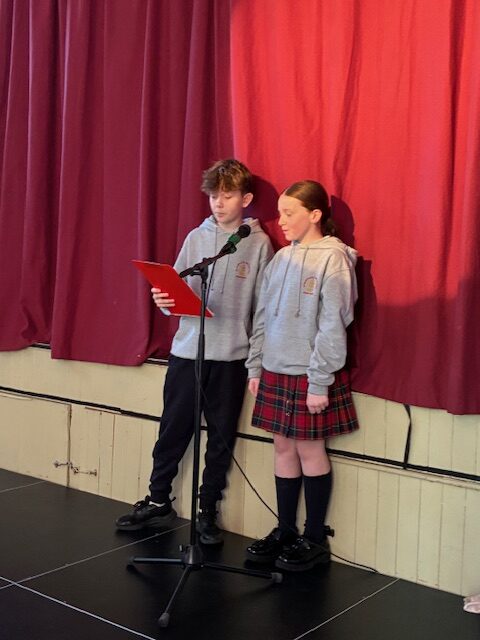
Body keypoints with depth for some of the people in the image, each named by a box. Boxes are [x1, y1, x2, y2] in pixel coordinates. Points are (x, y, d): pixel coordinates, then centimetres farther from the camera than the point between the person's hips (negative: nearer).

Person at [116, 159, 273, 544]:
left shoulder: (259, 244, -2)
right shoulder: (196, 238, 5)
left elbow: (263, 307, -2)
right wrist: (165, 300, -17)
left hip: (232, 356, -2)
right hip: (187, 350, 2)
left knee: (221, 437, 8)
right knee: (173, 430, 9)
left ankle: (208, 512, 23)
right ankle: (159, 502, 27)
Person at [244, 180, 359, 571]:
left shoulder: (333, 258, -10)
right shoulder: (282, 257, 10)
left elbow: (332, 325, -15)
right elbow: (263, 316, 13)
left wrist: (320, 382, -16)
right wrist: (255, 366, 9)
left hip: (309, 375, -6)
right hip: (275, 371, 6)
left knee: (310, 450, 3)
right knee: (284, 448, 12)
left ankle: (315, 539, 17)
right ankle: (285, 532, 24)